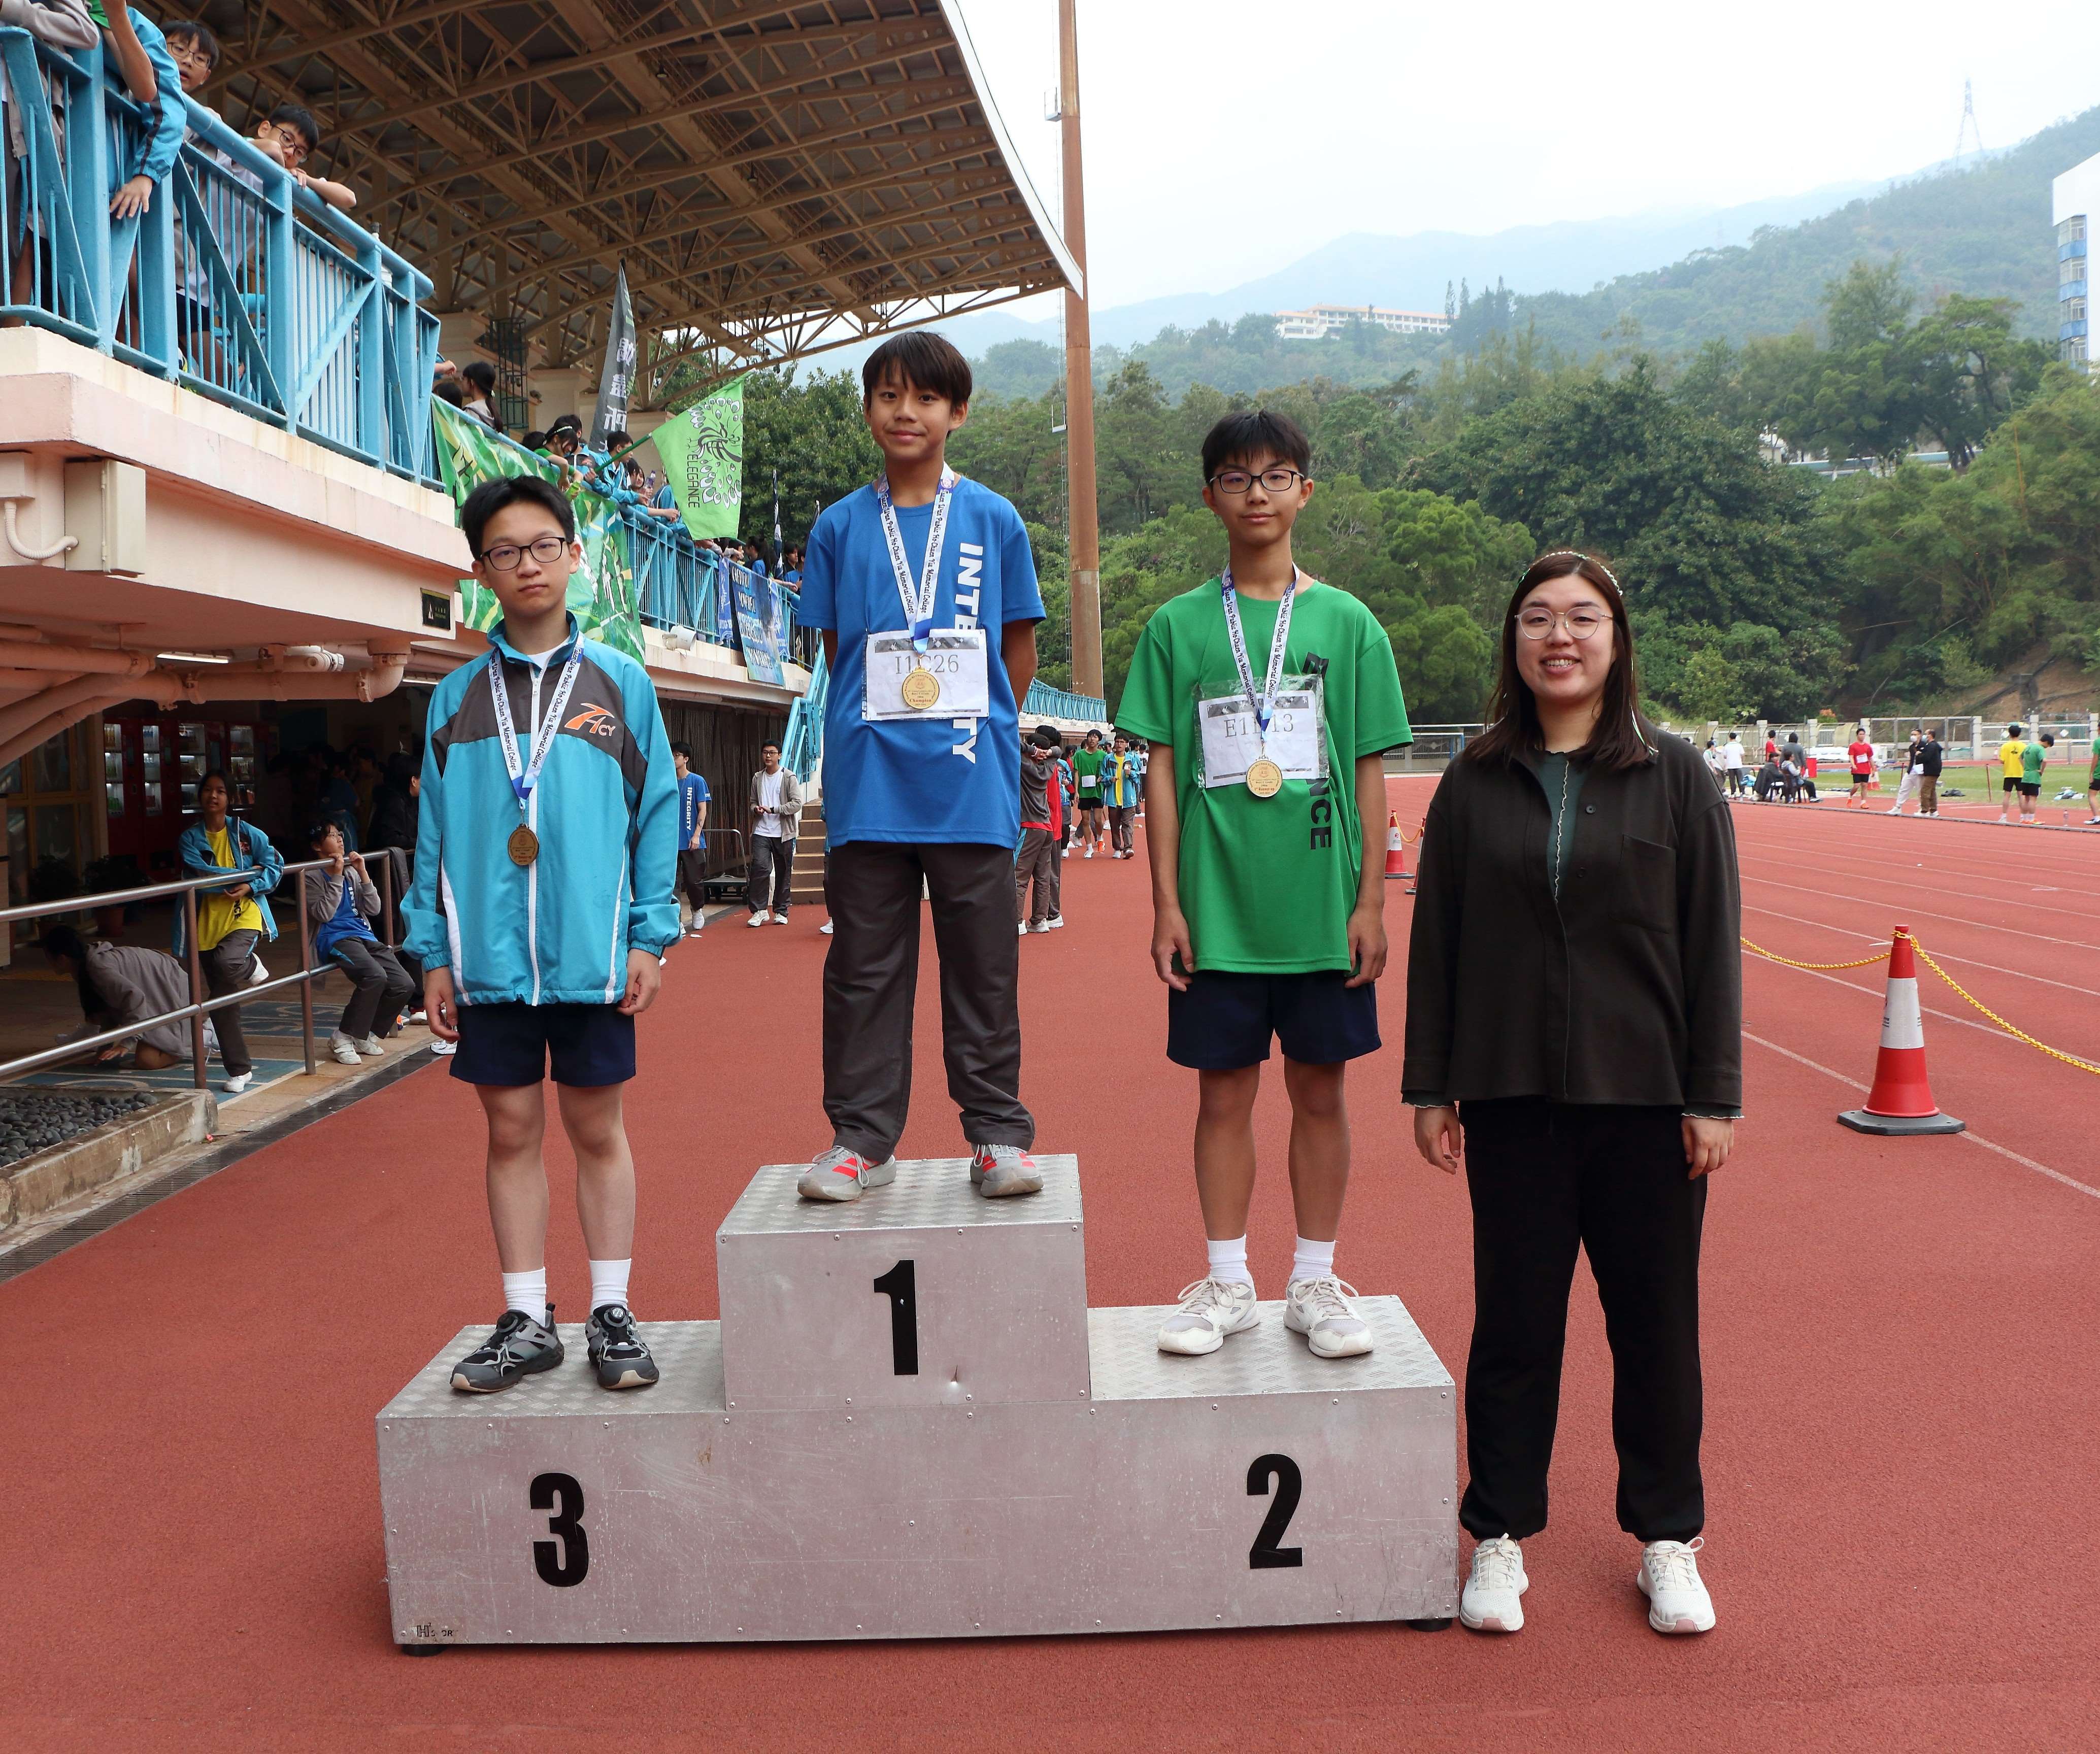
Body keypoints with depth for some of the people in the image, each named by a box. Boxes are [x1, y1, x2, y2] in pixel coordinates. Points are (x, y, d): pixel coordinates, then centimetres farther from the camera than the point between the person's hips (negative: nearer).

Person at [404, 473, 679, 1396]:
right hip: (491, 958, 2)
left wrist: (650, 939, -4)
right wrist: (435, 955, 4)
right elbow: (434, 833, 8)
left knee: (598, 1129, 7)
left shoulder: (619, 682, 3)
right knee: (511, 1131, 9)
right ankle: (526, 1321, 21)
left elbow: (657, 815, 2)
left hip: (593, 952, -2)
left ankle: (612, 1314, 19)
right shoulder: (457, 697, 8)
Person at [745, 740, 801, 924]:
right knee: (760, 867, -14)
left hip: (783, 833, -2)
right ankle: (760, 910, -7)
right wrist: (756, 809, -2)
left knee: (783, 873, 4)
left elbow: (797, 804, -9)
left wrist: (772, 810, -16)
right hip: (761, 832, 2)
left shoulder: (788, 778, -2)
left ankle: (781, 912, 15)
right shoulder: (757, 778, 12)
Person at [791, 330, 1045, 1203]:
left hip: (973, 782, -1)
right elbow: (838, 652, 11)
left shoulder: (994, 520, 5)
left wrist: (976, 730, 9)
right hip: (868, 785, 1)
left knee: (983, 967, 6)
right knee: (864, 967, 6)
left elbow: (1019, 652, 10)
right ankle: (862, 1137, 16)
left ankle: (997, 1134, 16)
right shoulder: (840, 526, 7)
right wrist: (881, 733, 5)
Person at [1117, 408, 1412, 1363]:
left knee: (1319, 1089, 8)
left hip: (1322, 911, 0)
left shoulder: (1348, 622, 3)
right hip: (1217, 910, 0)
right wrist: (1166, 904, -2)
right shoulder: (1177, 625, 3)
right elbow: (1162, 772, 3)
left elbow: (1370, 773, 4)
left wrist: (1372, 901, -1)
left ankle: (1314, 1281, 23)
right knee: (1223, 1090, 8)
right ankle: (1227, 1282, 22)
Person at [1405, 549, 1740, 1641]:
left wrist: (1715, 1095, -4)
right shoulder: (1474, 783, 4)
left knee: (1655, 1321, 9)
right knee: (1514, 1319, 8)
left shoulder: (1675, 778, 1)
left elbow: (1712, 944, 0)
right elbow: (1435, 938, 5)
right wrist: (1430, 1086, 3)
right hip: (1512, 1097, 1)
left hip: (1647, 1096, 0)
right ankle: (1500, 1537, 23)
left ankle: (1666, 1537, 28)